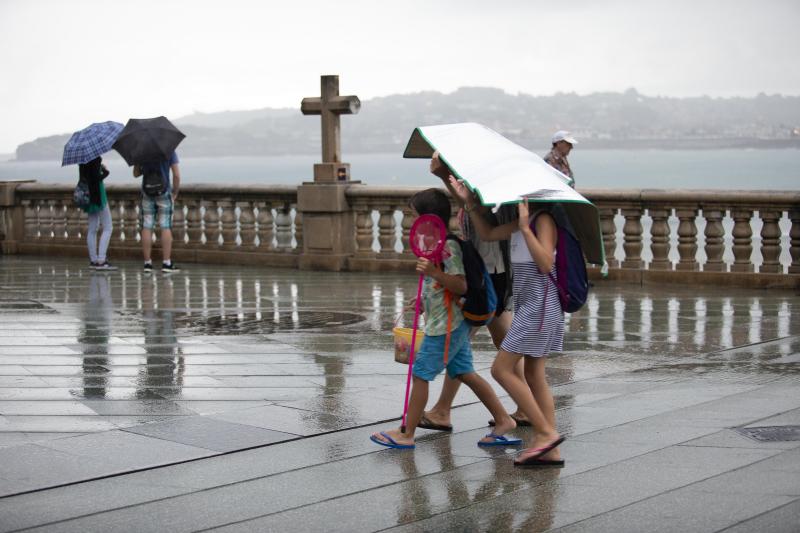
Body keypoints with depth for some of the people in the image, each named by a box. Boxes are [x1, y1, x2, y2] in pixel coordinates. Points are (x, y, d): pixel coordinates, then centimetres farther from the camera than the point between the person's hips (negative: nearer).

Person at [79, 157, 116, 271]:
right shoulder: (96, 158, -17)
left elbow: (83, 177, 13)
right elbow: (97, 178, -22)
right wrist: (106, 171, -6)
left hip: (89, 196, 8)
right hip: (98, 194, -8)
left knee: (92, 229, 12)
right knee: (107, 228, -3)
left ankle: (93, 260, 14)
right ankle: (101, 260, -9)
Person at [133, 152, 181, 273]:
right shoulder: (169, 151, -4)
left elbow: (136, 174, 9)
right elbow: (176, 175, -8)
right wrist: (175, 193, 3)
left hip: (147, 193, 2)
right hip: (163, 193, -2)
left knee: (146, 228, 4)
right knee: (166, 228, 0)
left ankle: (147, 263, 3)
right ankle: (166, 263, -3)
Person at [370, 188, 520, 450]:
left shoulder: (448, 247, -18)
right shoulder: (437, 244, 13)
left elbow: (461, 286, -25)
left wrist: (433, 272, -35)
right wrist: (422, 299, 25)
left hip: (445, 325, -10)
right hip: (453, 323, 10)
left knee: (420, 373, -3)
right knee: (465, 373, 12)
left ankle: (406, 434, 4)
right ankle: (503, 420, 14)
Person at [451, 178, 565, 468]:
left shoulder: (543, 219, -13)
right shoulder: (523, 219, 14)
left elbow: (546, 264, -24)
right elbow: (488, 234, 18)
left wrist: (525, 227, -28)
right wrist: (469, 202, 9)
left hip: (539, 304, -10)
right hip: (528, 304, 10)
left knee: (502, 369, -8)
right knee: (534, 376, 8)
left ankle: (546, 432, -6)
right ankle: (550, 451, 9)